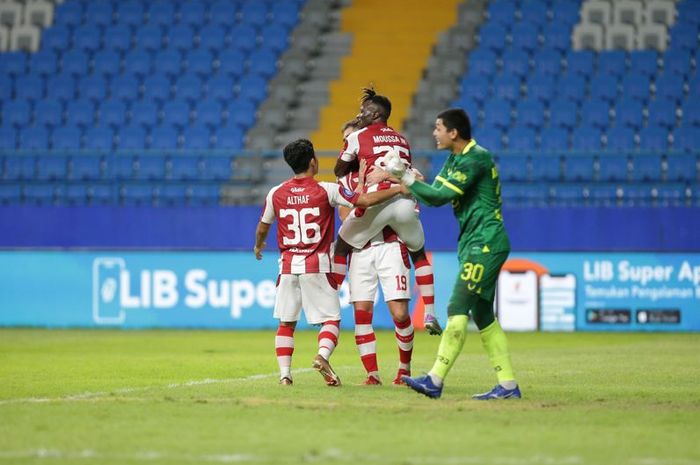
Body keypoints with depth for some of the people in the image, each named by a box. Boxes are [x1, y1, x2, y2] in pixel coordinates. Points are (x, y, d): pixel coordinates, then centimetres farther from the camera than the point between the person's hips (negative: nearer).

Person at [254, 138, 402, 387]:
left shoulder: (276, 194, 2)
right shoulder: (326, 191, -7)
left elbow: (262, 228, 15)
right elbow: (365, 200, -12)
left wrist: (258, 246, 37)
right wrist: (398, 189, -1)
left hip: (288, 266, 3)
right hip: (317, 266, -3)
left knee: (286, 322, 11)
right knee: (331, 319, 3)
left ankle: (284, 373, 2)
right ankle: (323, 356, -23)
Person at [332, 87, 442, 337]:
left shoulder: (358, 137, 11)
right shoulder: (402, 139, 24)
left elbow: (339, 171, 20)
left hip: (375, 201, -4)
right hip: (406, 202, 4)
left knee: (342, 247, 17)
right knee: (418, 253, 24)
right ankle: (430, 314, 14)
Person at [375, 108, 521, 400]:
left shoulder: (476, 159, -16)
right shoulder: (455, 159, 15)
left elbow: (442, 196, -20)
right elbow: (435, 195, 11)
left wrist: (406, 178, -18)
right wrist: (403, 177, -1)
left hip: (485, 243, -10)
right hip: (474, 244, 10)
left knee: (458, 310, -14)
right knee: (482, 316, 9)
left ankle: (435, 380, -17)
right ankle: (508, 386, 10)